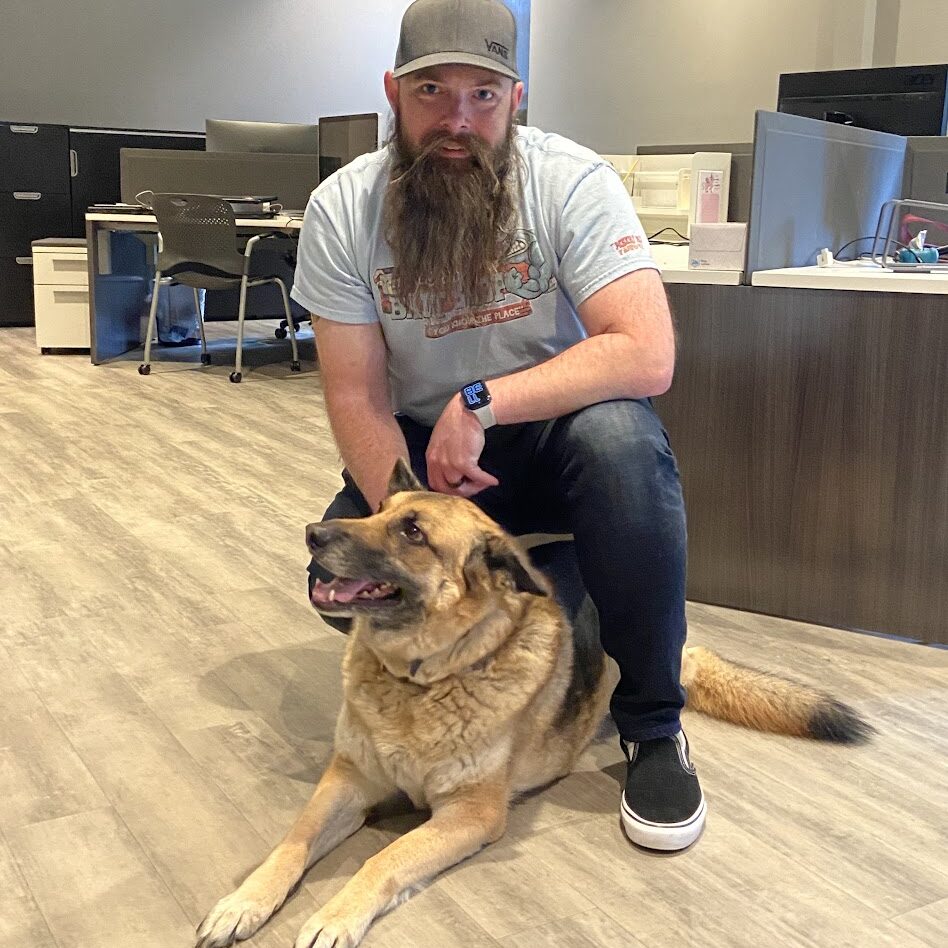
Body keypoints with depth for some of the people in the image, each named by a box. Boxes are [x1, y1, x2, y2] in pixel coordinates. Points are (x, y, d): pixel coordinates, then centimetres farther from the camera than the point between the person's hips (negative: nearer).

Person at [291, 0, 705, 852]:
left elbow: (647, 356, -28)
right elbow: (357, 398, -12)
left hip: (555, 430, -2)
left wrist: (483, 400, -33)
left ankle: (653, 728, -15)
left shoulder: (572, 182, -19)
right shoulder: (342, 210, -12)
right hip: (419, 446, 2)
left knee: (622, 440, -35)